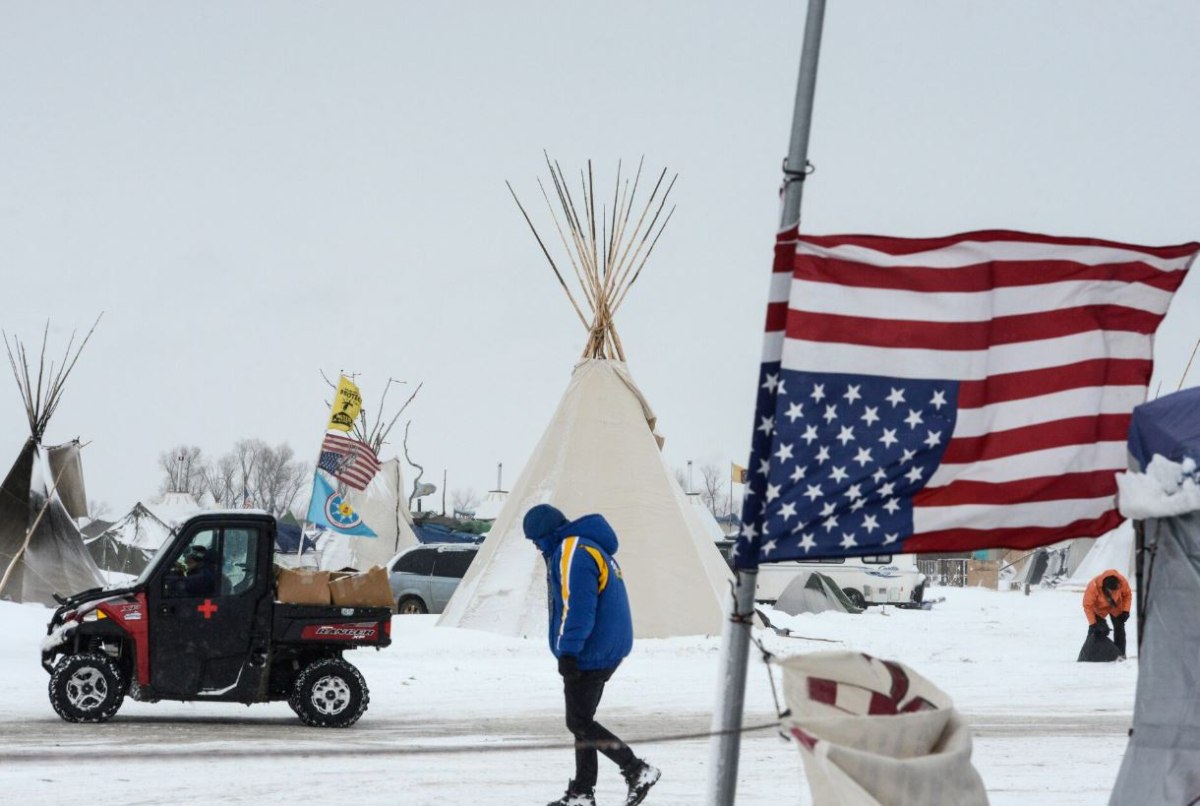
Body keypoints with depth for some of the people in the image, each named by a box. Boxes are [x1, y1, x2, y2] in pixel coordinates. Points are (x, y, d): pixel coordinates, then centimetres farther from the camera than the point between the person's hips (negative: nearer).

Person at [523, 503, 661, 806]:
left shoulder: (573, 552, -16)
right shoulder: (591, 548, 17)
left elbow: (577, 607, -25)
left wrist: (567, 651, -25)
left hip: (590, 654, -11)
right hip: (609, 650, 11)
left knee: (579, 722, -5)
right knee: (582, 720, 14)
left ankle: (637, 771, -6)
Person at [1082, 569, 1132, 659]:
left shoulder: (1122, 581, -34)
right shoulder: (1093, 586, -41)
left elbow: (1127, 595, -12)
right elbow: (1088, 606, -31)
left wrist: (1125, 611, -18)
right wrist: (1092, 624, -31)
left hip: (1116, 607, 2)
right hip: (1099, 608, -2)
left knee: (1119, 628, 2)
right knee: (1100, 630, -14)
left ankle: (1120, 654, 13)